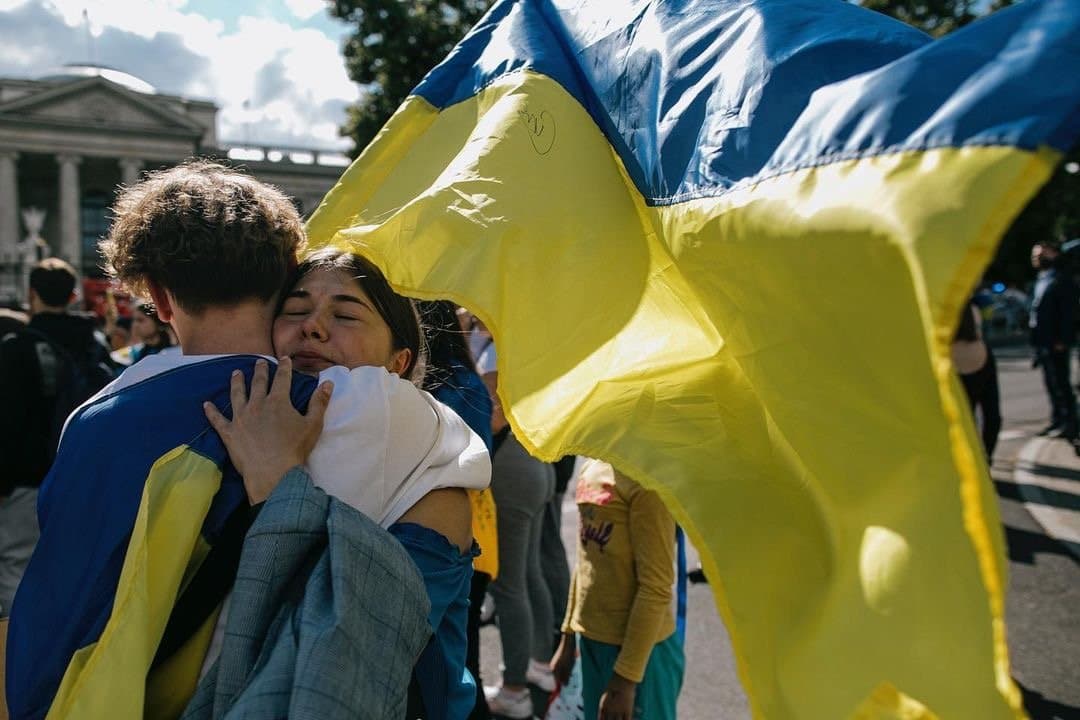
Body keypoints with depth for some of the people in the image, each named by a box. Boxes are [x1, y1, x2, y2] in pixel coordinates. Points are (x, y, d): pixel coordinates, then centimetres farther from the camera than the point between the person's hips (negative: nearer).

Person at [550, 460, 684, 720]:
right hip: (591, 639, 7)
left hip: (639, 649, -7)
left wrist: (626, 676, -17)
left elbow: (656, 586, -19)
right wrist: (568, 636, 15)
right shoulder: (591, 466, 5)